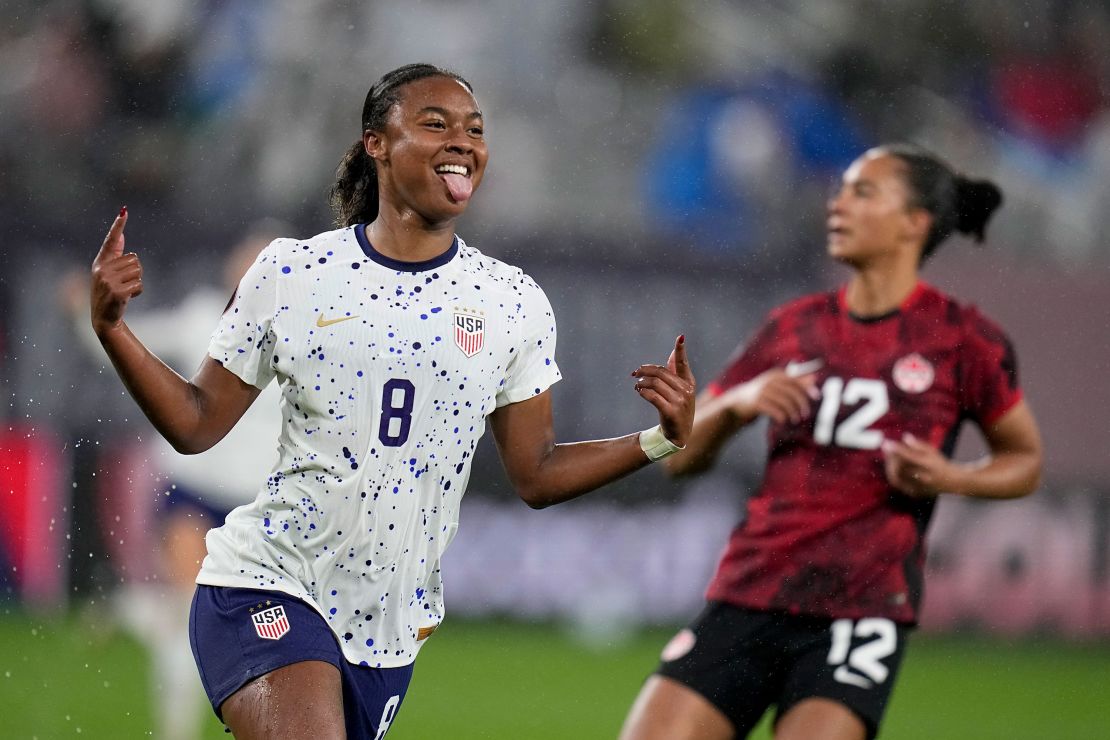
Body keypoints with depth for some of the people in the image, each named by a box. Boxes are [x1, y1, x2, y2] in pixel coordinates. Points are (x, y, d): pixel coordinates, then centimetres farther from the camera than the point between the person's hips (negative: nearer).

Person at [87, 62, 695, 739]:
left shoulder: (514, 302, 3)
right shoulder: (292, 272, -2)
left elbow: (536, 474, 7)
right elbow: (197, 424, 3)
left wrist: (661, 440, -5)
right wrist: (112, 328, -10)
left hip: (390, 626, 4)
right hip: (268, 592, -4)